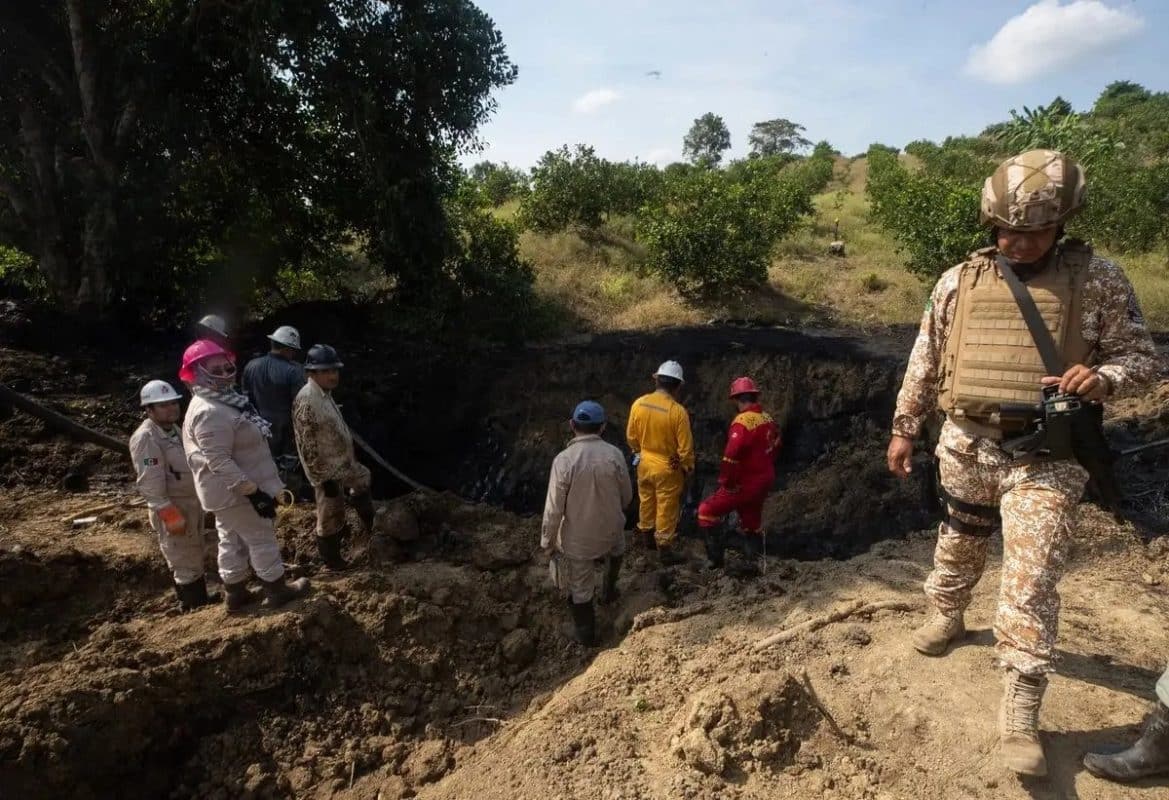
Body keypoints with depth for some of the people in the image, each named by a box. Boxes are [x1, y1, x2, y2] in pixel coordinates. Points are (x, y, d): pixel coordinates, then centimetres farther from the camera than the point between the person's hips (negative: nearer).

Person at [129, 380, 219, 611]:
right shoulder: (146, 438, -21)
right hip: (173, 507, -10)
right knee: (185, 561, 2)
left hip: (192, 502, 10)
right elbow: (150, 483, -25)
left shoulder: (174, 429, 8)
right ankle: (195, 605, 14)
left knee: (193, 556, 22)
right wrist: (170, 514, -26)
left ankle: (199, 597, 36)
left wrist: (198, 501, 20)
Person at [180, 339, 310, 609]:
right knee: (261, 538, 3)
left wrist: (256, 487, 24)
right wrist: (253, 492, -29)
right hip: (236, 491, -10)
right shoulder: (210, 413, -26)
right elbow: (219, 462, -29)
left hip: (228, 491, 10)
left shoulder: (225, 401, 9)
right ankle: (277, 590, 17)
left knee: (232, 541, 18)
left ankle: (236, 593, 31)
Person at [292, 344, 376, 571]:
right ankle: (332, 560, 27)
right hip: (327, 471, -9)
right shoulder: (306, 401, -26)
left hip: (345, 464, 9)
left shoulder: (326, 394, 5)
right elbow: (308, 447, -25)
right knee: (330, 518, 7)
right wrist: (324, 478, -21)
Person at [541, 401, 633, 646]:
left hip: (577, 538, -2)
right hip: (610, 529, 2)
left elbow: (554, 508, -18)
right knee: (616, 550, 38)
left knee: (581, 588, 18)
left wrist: (547, 541, -3)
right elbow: (627, 496, -2)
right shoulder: (614, 455, -16)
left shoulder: (563, 460, -24)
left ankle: (586, 634, 37)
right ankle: (608, 590, 54)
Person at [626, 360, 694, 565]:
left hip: (644, 464, 5)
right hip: (668, 468, -5)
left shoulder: (639, 403, -13)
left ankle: (647, 537, 42)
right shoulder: (677, 411, -26)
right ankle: (664, 549, 21)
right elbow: (685, 446, -18)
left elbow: (631, 435, 1)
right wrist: (688, 467, 0)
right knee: (666, 509, 10)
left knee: (647, 501, 24)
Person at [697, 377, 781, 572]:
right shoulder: (768, 419, 3)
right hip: (764, 482, 8)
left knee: (707, 511, 1)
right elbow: (774, 448, 16)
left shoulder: (743, 422, -23)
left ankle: (716, 558, 0)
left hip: (745, 483, -8)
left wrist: (725, 481, -16)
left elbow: (731, 456, -29)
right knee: (752, 523, 21)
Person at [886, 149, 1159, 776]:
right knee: (959, 545, 22)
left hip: (1047, 457, -2)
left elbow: (1142, 356, 1)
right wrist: (903, 430, 10)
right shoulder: (958, 283, 1)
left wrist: (1101, 377, -21)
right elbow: (924, 365, 8)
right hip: (967, 446, 3)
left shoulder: (1098, 280, -4)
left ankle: (1020, 714, 4)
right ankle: (947, 615, 50)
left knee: (1030, 582, -6)